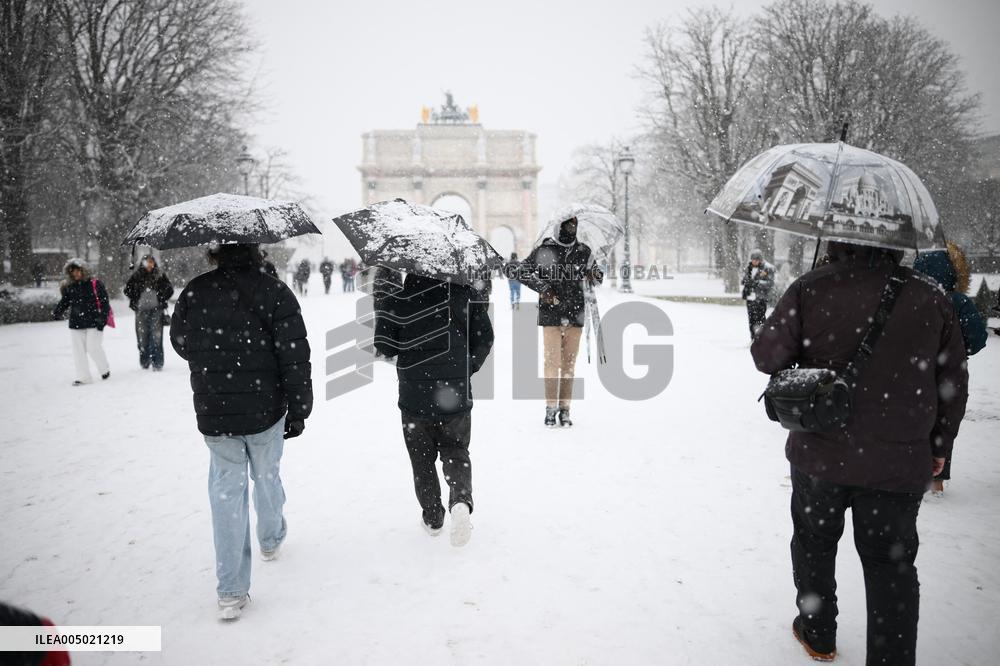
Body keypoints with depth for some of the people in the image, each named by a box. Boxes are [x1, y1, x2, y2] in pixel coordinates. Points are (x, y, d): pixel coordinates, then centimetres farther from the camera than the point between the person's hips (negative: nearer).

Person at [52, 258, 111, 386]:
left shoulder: (95, 284, -5)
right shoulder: (69, 287, 9)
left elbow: (104, 302, -6)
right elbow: (64, 302, 15)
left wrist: (102, 319, -12)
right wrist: (56, 313, -4)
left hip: (93, 322, -5)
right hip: (76, 323, 5)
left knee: (93, 347, -8)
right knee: (78, 351, 4)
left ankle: (105, 370, 17)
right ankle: (83, 377, 13)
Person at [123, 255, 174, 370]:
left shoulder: (160, 275, 5)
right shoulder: (136, 276, 7)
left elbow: (169, 289, 7)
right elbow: (127, 290, 12)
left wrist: (162, 299, -1)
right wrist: (135, 300, 2)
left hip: (156, 310, -2)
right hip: (141, 311, 2)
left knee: (156, 336, -5)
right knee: (142, 337, 5)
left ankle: (157, 363, -3)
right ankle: (144, 362, 15)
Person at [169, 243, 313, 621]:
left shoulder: (194, 292, -6)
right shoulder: (275, 292, -13)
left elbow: (180, 343, 10)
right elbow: (295, 359, -14)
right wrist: (299, 411, -5)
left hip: (213, 415, 1)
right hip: (267, 412, -1)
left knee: (227, 491, 10)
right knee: (267, 476, 23)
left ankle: (231, 593, 11)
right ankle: (271, 540, 49)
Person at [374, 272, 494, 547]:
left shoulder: (396, 296, -10)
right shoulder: (465, 291, -4)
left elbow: (385, 346, -8)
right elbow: (485, 338, 1)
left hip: (415, 393, -1)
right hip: (456, 394, 1)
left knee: (422, 458, 17)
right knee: (456, 452, 16)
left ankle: (432, 517, 26)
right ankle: (461, 501, -11)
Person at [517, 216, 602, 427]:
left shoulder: (584, 251, 9)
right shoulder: (544, 250, 0)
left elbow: (596, 275, 19)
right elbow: (522, 272, 4)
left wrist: (594, 276, -5)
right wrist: (542, 288, -8)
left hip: (575, 314, 3)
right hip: (550, 314, -3)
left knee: (569, 364, 5)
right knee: (552, 362, -4)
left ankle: (565, 409, 11)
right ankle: (551, 408, 4)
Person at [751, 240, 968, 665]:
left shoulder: (811, 289, -13)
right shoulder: (932, 300, -4)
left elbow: (766, 356, -9)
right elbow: (954, 381, 5)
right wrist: (939, 447, 17)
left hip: (822, 454, -1)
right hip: (900, 462, 1)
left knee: (814, 543, 21)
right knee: (893, 562, 15)